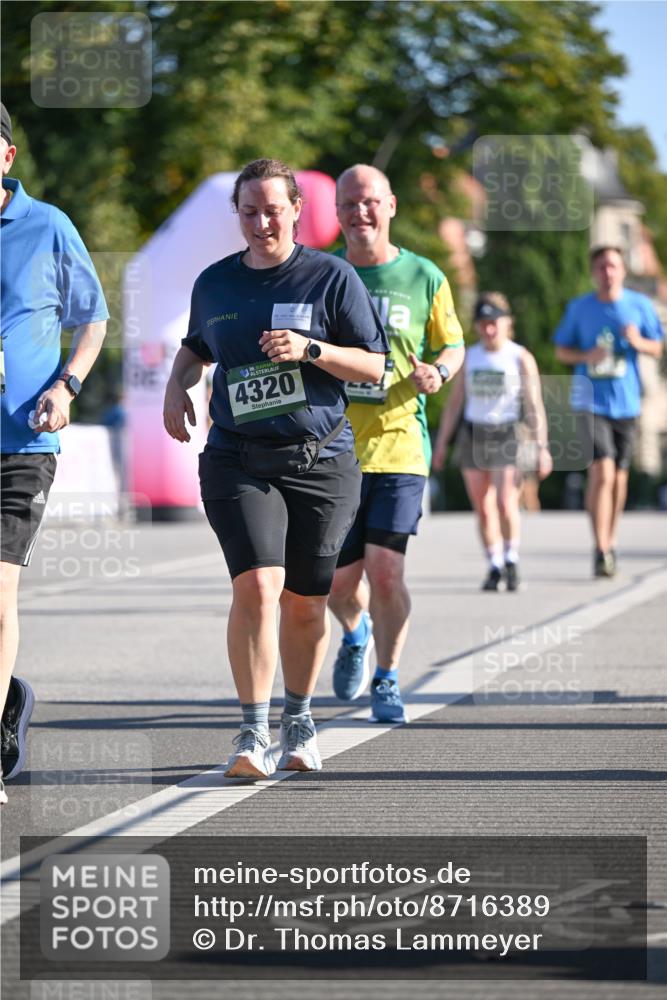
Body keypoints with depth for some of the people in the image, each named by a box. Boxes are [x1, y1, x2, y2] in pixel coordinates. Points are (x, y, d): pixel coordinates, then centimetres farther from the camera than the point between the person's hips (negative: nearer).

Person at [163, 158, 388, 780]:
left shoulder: (332, 278, 0)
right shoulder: (213, 284, 10)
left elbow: (375, 366, -1)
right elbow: (196, 347, 30)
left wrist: (310, 349, -15)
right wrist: (177, 384, 9)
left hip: (321, 461, -1)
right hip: (237, 460, 1)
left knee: (304, 602, 7)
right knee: (257, 586, -18)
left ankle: (298, 720, 30)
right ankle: (254, 735, -15)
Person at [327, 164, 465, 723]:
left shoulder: (424, 278, 3)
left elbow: (452, 345, 14)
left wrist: (436, 371, -7)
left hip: (398, 443, -1)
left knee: (385, 572, -13)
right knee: (339, 582, 5)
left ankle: (388, 681, 7)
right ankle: (356, 633, 41)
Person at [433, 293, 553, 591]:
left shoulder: (521, 358, 0)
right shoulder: (470, 356, 9)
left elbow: (535, 406, -1)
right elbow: (454, 401, 14)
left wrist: (542, 448, -6)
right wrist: (441, 443, 11)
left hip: (508, 434, -4)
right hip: (473, 435, 4)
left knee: (506, 503, -16)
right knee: (483, 509, 2)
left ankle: (511, 560, 3)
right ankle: (495, 567, 11)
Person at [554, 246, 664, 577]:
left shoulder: (640, 305, 3)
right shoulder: (579, 308, 1)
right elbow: (561, 350, 8)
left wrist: (637, 342, -14)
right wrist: (587, 356, -13)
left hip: (626, 401, 2)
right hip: (591, 401, -2)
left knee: (619, 475, 10)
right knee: (602, 471, -16)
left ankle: (610, 543, 28)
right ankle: (601, 551, -17)